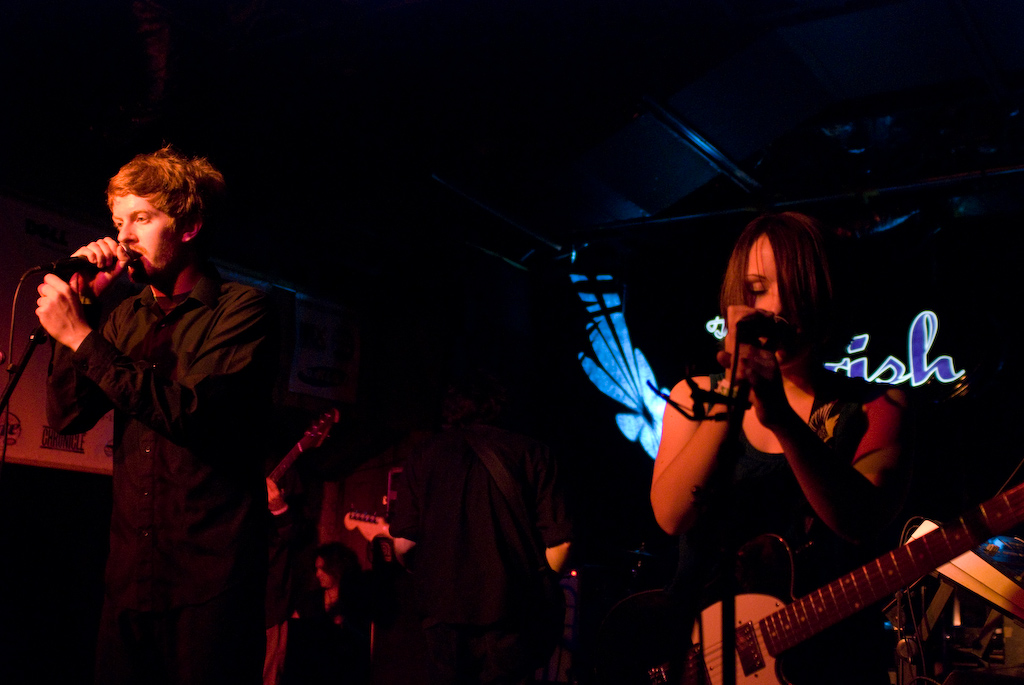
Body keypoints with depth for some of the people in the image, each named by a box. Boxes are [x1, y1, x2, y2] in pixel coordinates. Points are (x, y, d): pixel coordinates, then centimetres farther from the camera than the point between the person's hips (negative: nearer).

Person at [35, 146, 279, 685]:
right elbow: (67, 416, 8)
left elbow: (188, 413, -18)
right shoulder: (126, 318, 12)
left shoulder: (241, 309, -6)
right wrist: (78, 305, 0)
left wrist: (81, 336, -15)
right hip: (130, 574, 6)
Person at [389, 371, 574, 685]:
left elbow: (403, 542, 2)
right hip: (510, 611, -1)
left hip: (445, 606, 1)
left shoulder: (425, 454, 10)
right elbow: (559, 539, -2)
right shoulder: (530, 452, 6)